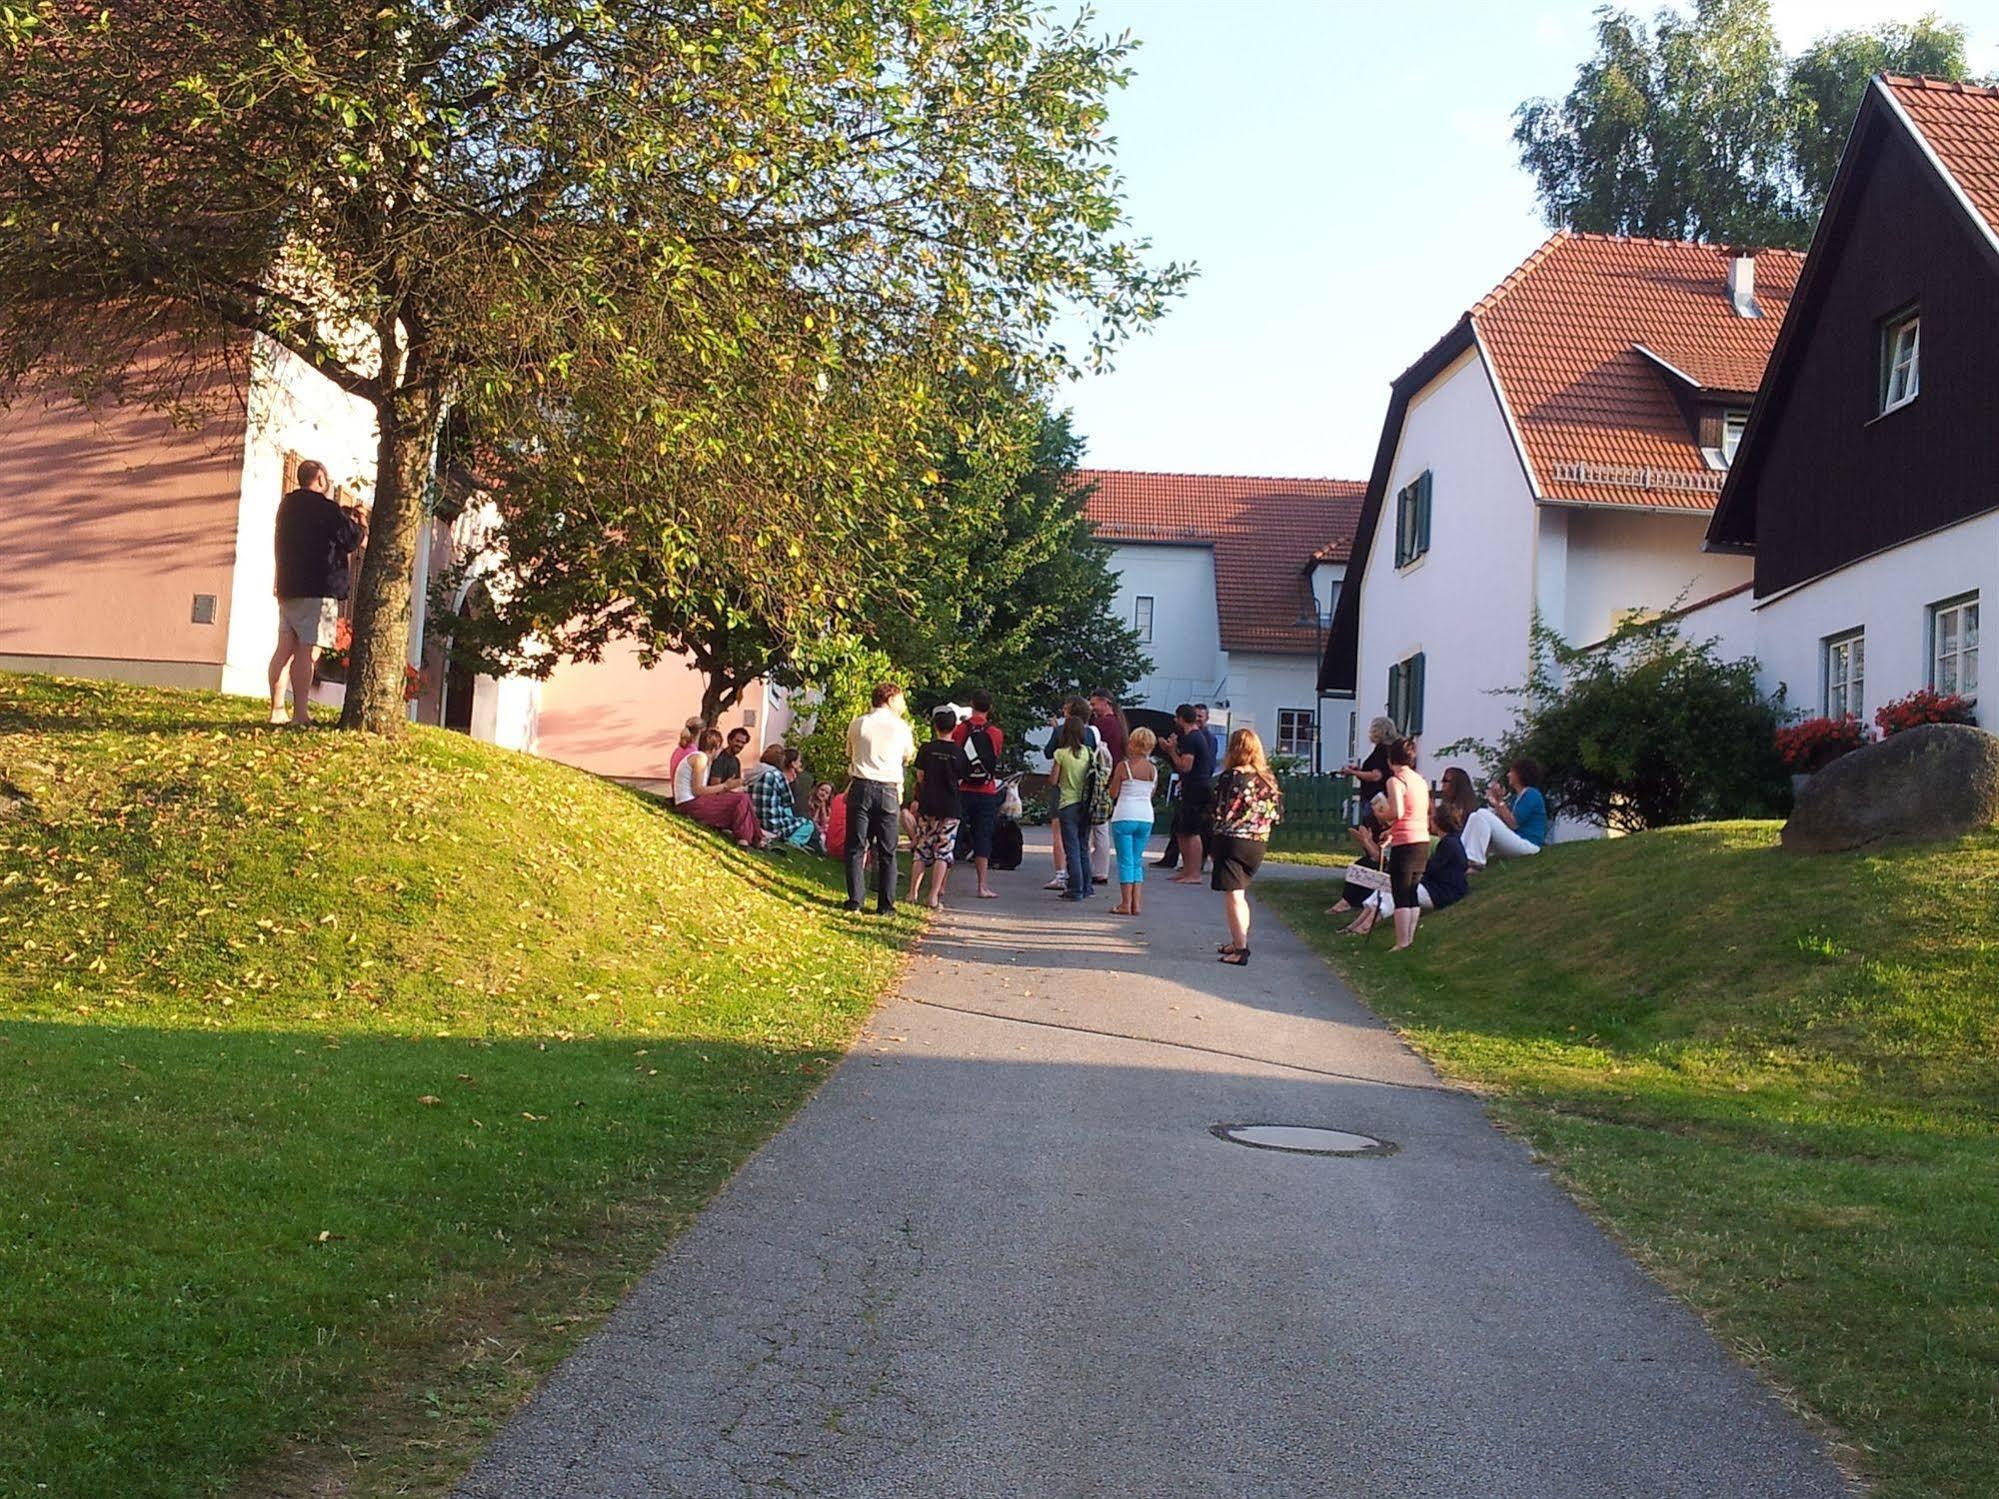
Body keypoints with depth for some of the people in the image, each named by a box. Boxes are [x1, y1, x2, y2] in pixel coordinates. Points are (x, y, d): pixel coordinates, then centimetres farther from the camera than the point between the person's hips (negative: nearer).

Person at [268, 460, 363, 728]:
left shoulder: (288, 505, 15)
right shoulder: (324, 509, -11)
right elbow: (350, 541, -5)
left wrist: (345, 515, 21)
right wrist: (356, 523, 13)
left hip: (288, 587, 8)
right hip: (318, 590, -8)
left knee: (285, 648, 8)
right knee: (308, 652, -12)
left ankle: (277, 710, 8)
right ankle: (299, 714, -17)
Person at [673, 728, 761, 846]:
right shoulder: (700, 757, -11)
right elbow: (697, 790, -19)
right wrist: (725, 786, -13)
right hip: (691, 804, -10)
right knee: (742, 799, -13)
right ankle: (743, 840, -12)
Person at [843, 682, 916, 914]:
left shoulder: (857, 725, 6)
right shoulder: (900, 726, 2)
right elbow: (909, 756, 17)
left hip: (861, 788, 1)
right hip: (888, 791, -1)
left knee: (856, 846, 5)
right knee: (887, 851, 5)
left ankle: (855, 900, 1)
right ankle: (885, 904, 4)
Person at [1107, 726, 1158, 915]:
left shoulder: (1123, 766, -8)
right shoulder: (1153, 769, 4)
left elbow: (1113, 793, -2)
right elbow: (1152, 793, 13)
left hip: (1125, 816, -4)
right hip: (1146, 817, 4)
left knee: (1125, 861, 1)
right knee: (1137, 861, 13)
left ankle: (1125, 904, -2)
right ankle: (1136, 904, 9)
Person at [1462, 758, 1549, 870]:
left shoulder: (1531, 794, -6)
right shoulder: (1515, 797, 21)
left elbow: (1513, 823, -15)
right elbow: (1502, 821, 12)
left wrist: (1500, 801, -11)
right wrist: (1494, 803, 4)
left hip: (1527, 844, -9)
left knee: (1483, 815, -21)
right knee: (1475, 816, 3)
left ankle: (1476, 862, -27)